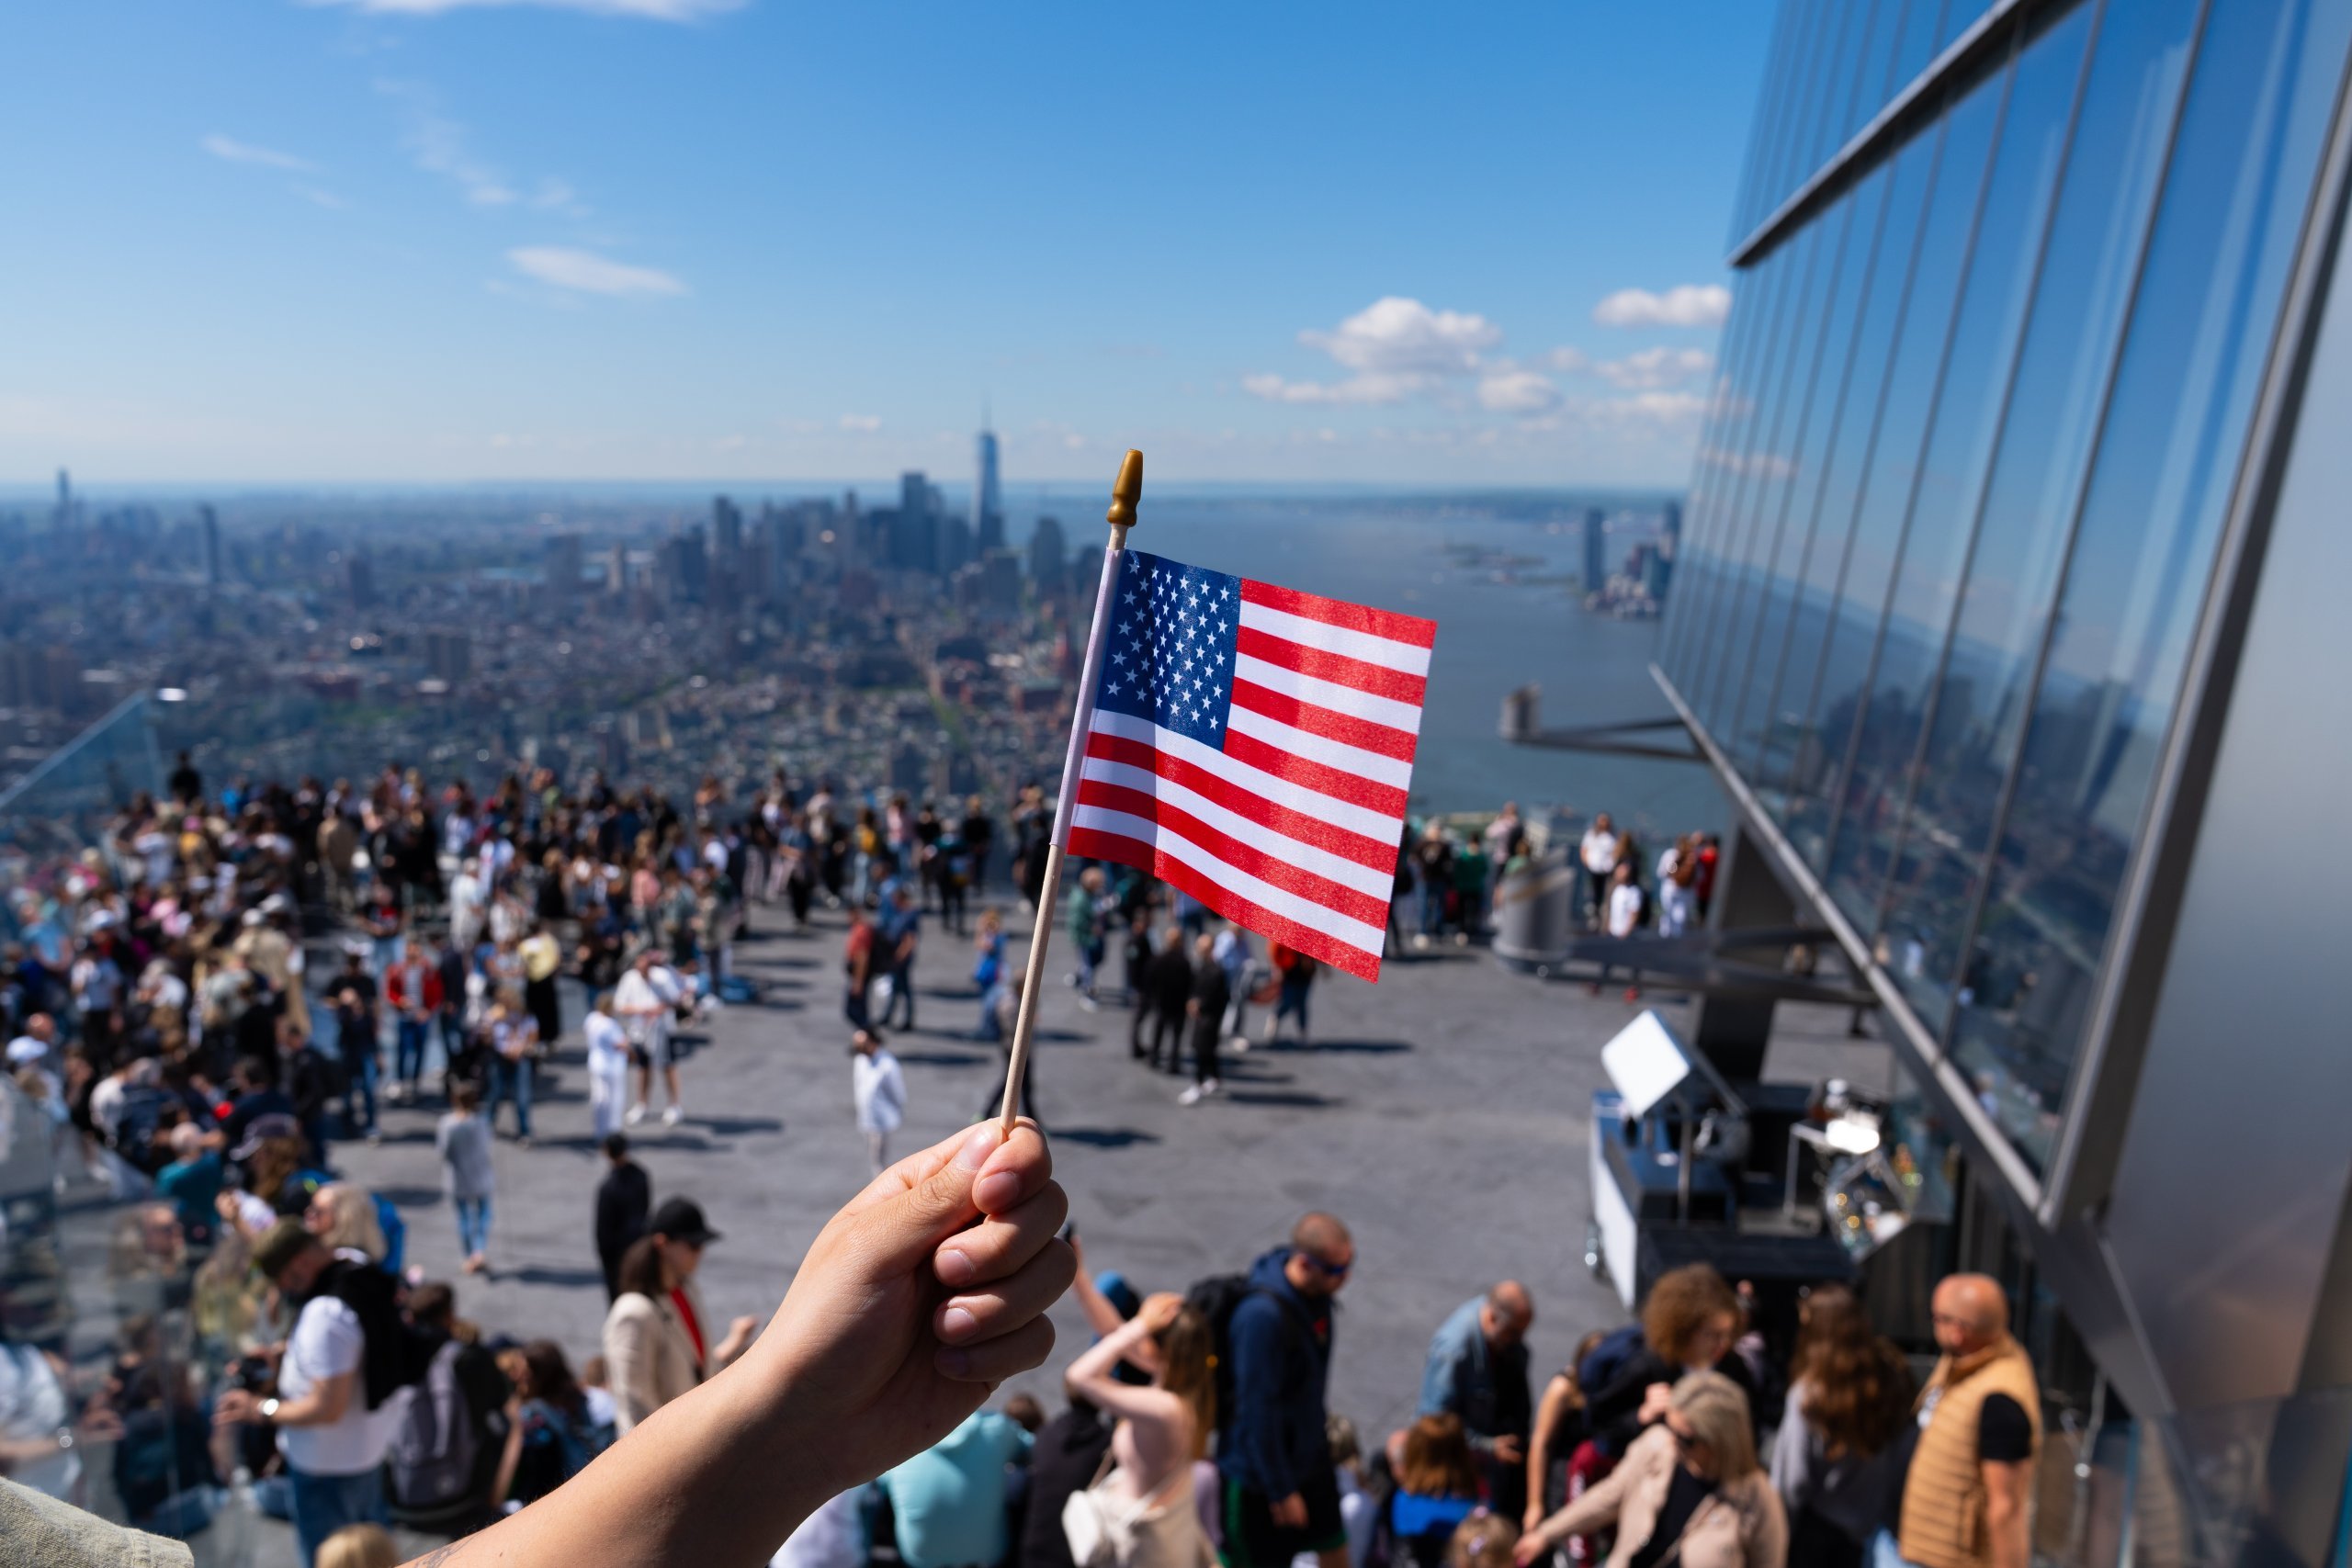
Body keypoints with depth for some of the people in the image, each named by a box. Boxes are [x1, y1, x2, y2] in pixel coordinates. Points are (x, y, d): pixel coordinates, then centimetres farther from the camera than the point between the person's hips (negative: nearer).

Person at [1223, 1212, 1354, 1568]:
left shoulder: (1315, 1291, -8)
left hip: (1310, 1453, 8)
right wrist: (1281, 1490, -20)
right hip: (1260, 1468, -8)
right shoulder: (1263, 1315, -34)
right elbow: (1259, 1407, -28)